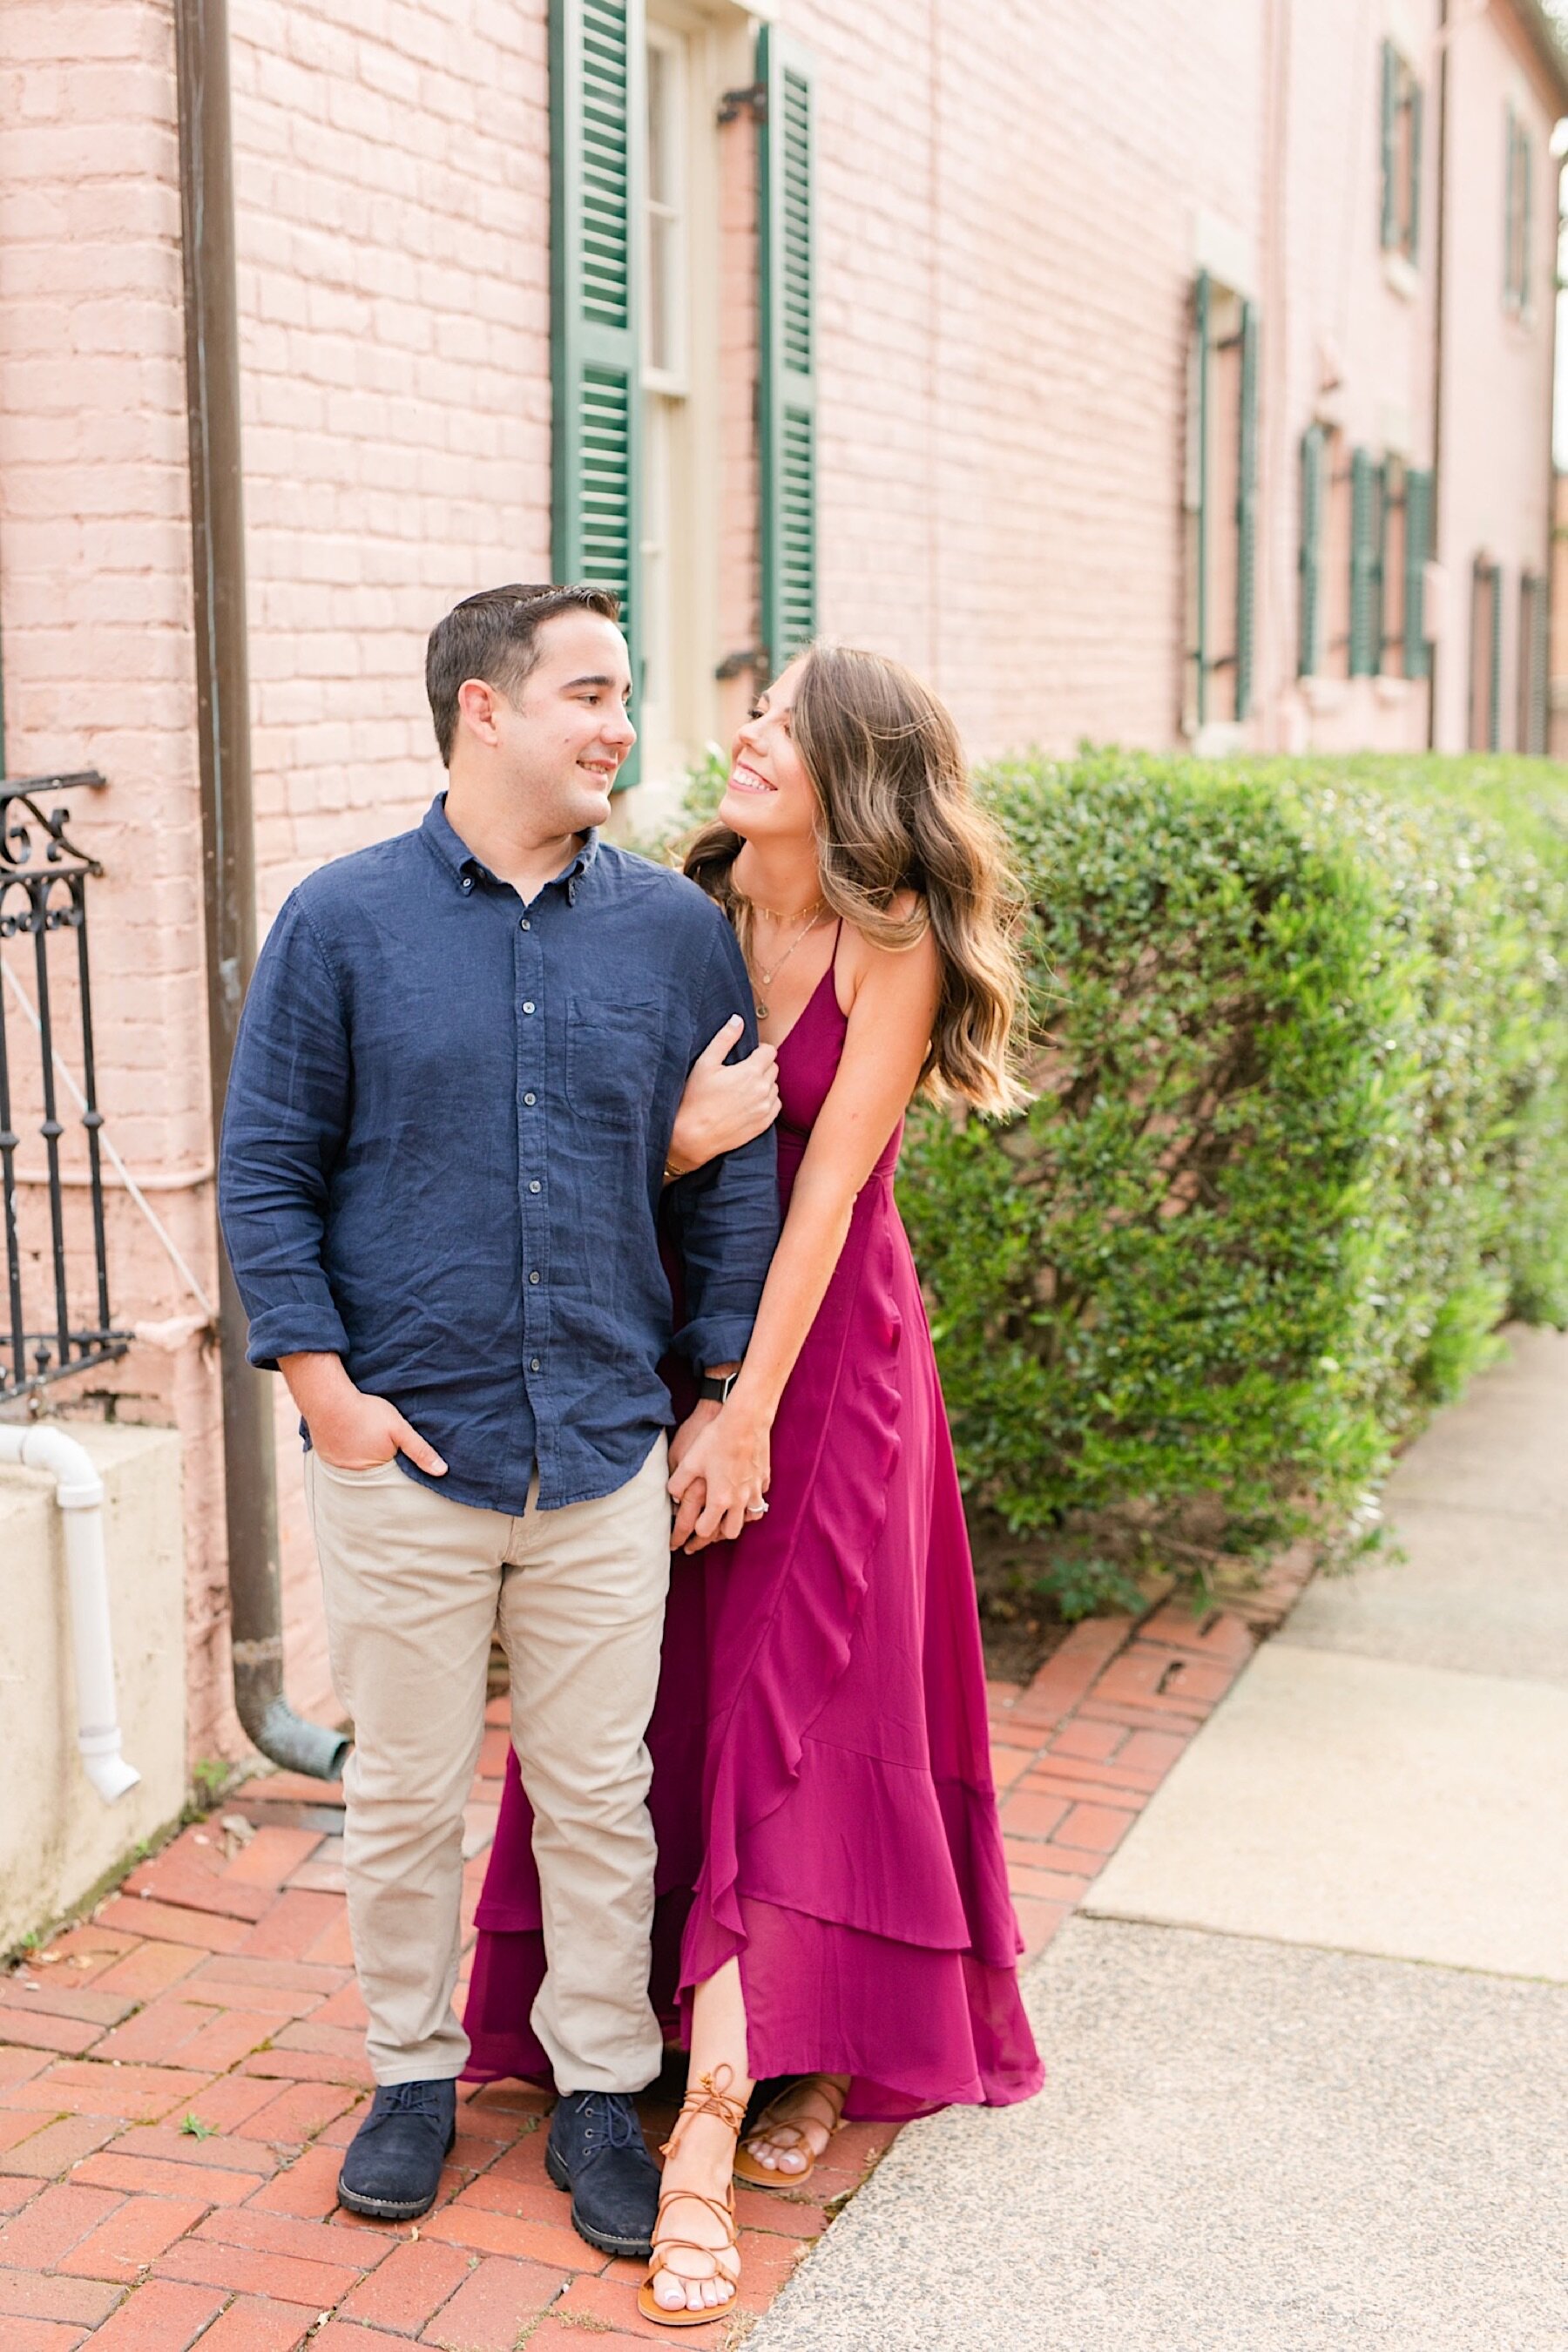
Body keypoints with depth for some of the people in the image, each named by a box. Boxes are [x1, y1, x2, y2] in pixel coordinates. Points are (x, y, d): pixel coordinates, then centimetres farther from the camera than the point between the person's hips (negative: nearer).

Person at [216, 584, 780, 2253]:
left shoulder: (675, 929, 4)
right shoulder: (342, 922, -3)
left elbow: (730, 1176, 8)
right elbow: (266, 1171, -1)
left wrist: (730, 1396, 4)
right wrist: (324, 1385, -8)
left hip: (606, 1450, 2)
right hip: (405, 1447, -1)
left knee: (599, 1795, 11)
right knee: (404, 1794, 12)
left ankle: (600, 2092, 28)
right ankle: (412, 2073, 32)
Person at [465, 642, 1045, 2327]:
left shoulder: (892, 939, -12)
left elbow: (830, 1178, -16)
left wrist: (750, 1409, -17)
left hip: (830, 1348, -4)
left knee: (796, 1715, -3)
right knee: (681, 1702, 8)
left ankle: (705, 2142, -2)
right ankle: (786, 2050, 25)